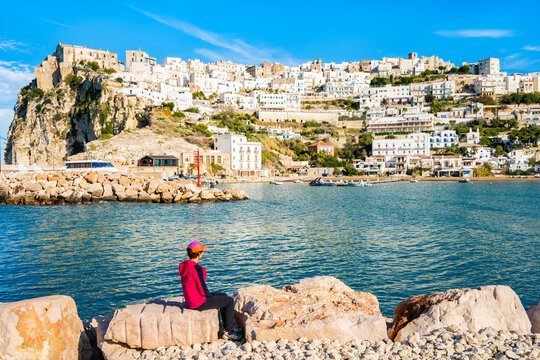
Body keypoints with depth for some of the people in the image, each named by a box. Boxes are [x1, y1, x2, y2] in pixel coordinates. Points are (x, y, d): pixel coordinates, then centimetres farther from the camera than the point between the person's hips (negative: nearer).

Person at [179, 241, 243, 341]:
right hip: (198, 303, -10)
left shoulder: (185, 265, 3)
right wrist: (212, 297, -1)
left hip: (190, 299, 10)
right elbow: (203, 290, -21)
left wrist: (210, 295, 15)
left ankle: (231, 326, 31)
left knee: (224, 296, 23)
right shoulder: (196, 268, -26)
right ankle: (228, 332, 14)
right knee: (230, 301, 2)